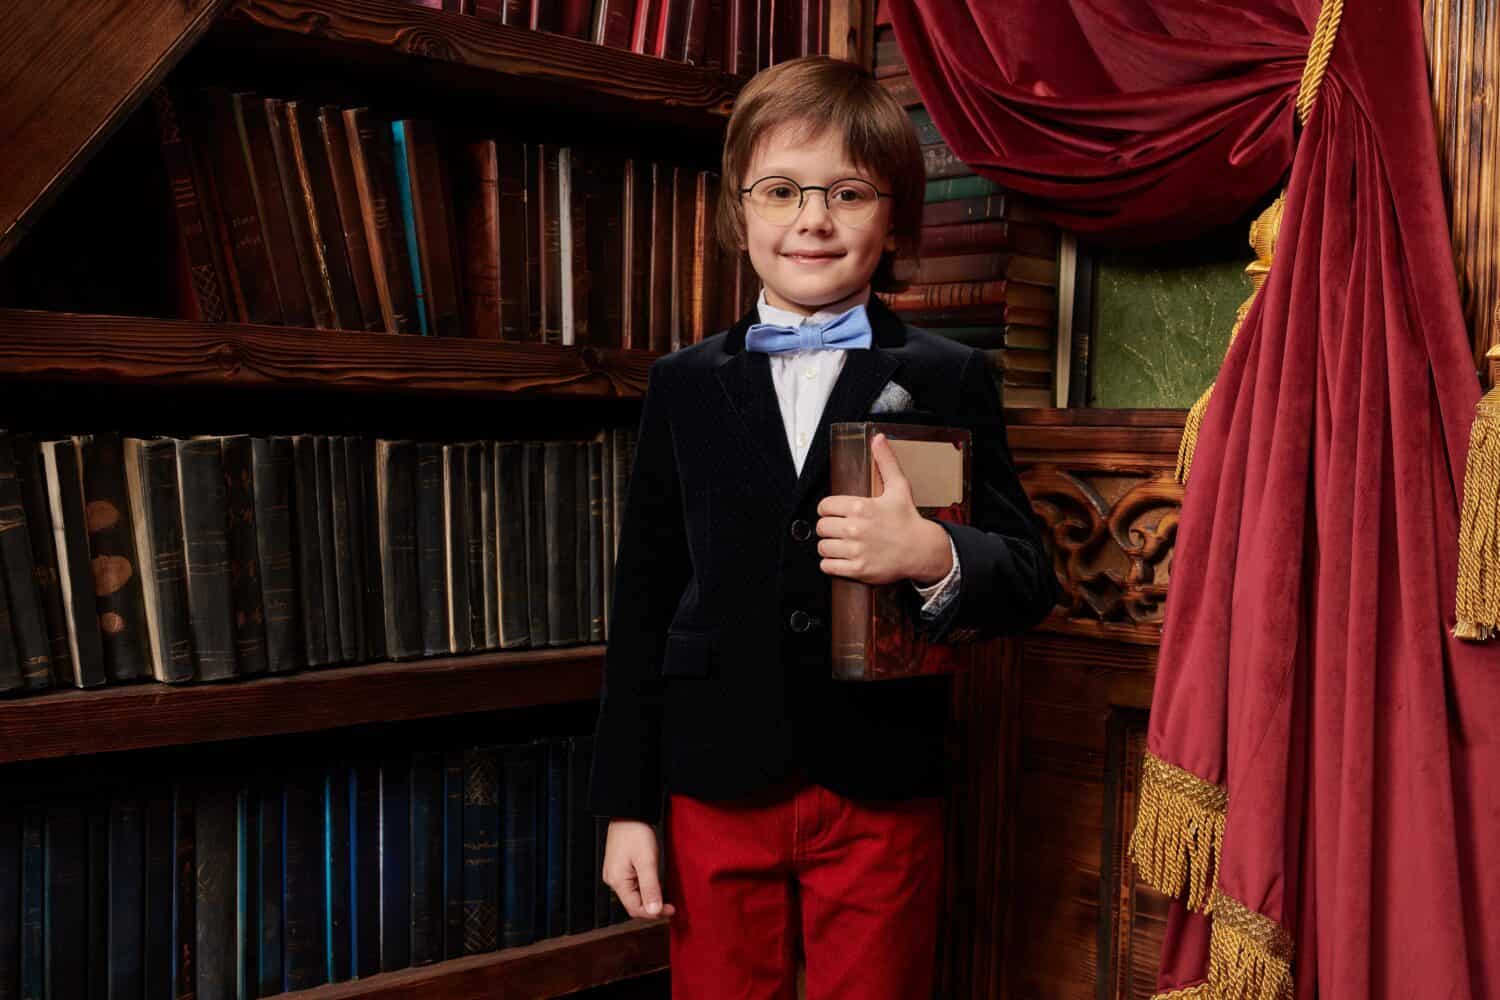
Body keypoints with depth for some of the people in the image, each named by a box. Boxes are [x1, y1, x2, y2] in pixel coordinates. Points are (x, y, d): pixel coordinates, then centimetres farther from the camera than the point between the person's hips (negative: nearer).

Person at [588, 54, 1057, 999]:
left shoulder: (950, 379, 0)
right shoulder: (685, 386, 5)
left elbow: (1030, 580, -1)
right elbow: (644, 602, 6)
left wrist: (935, 557, -24)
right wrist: (628, 805, 4)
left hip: (882, 790, -1)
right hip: (719, 787, 2)